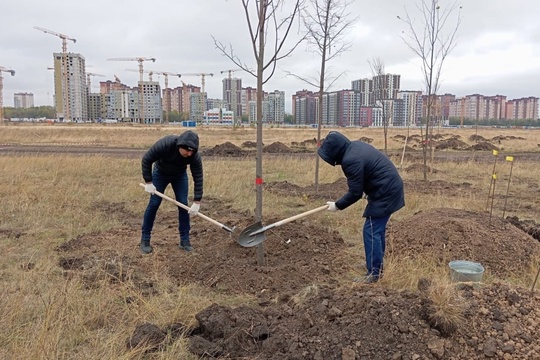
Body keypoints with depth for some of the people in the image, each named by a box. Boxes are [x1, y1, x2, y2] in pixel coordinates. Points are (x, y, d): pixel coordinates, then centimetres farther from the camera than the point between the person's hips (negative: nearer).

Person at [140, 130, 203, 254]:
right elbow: (146, 160, -25)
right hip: (160, 173, -2)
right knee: (154, 204, -6)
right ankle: (145, 240, 5)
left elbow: (198, 178, -26)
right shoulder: (165, 144, -39)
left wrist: (197, 202, -28)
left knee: (183, 205, -6)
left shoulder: (194, 156, -33)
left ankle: (185, 240, 4)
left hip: (180, 175, 2)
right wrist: (148, 182, -23)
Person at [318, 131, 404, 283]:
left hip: (384, 193, -11)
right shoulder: (356, 146, 8)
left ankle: (373, 272, 1)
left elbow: (355, 193, -18)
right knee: (378, 229, 17)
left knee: (371, 231, -5)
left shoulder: (351, 161, -24)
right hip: (391, 188, 11)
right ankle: (377, 268, 26)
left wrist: (337, 205, -5)